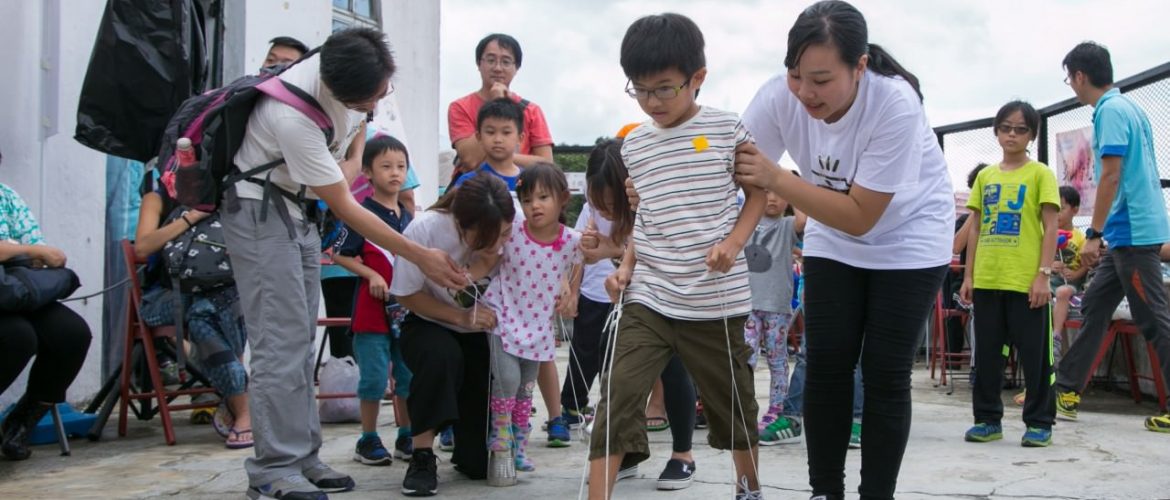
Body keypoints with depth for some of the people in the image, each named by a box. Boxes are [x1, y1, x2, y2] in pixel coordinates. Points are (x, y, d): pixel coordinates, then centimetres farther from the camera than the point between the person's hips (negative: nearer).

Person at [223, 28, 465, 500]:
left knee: (300, 337, 8)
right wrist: (422, 257, -23)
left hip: (301, 206, 8)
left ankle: (301, 457, 14)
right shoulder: (294, 117, -34)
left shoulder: (359, 75, -12)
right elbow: (346, 209, -27)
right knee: (282, 338, -13)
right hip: (259, 207, -8)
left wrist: (353, 159, -7)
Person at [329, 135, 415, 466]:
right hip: (372, 307, -6)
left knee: (409, 374, 11)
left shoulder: (408, 216, 12)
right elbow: (339, 255, -7)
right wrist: (371, 275, -16)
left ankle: (406, 437, 24)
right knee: (374, 376, -1)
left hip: (406, 308, 6)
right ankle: (368, 440, 14)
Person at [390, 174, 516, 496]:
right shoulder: (425, 229, -27)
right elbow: (406, 294, -14)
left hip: (486, 335, 1)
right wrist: (461, 317, -27)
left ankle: (468, 454, 31)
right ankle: (422, 457, -21)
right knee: (440, 354, -40)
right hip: (430, 325, -1)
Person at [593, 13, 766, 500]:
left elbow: (758, 193, 4)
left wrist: (734, 242, -13)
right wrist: (626, 266, 3)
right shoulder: (634, 144, 7)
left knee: (732, 401, 15)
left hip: (717, 299, -2)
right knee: (617, 398, -9)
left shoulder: (728, 129, -4)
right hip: (647, 299, 2)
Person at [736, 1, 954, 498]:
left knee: (885, 374, -5)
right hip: (833, 240, 4)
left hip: (909, 240, -3)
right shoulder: (779, 96, -23)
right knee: (825, 367, -1)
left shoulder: (896, 105, -34)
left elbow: (860, 216, -30)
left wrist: (775, 178, -40)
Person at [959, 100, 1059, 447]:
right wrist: (968, 275, 8)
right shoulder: (985, 176, 12)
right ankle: (988, 419, 19)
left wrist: (1044, 274, -12)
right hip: (986, 280, 4)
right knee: (986, 353, 9)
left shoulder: (1040, 174, 0)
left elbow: (1050, 228, -4)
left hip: (1026, 282, -4)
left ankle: (1039, 422, 14)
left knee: (1034, 353, 3)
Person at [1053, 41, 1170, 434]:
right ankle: (1067, 391, 18)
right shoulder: (1127, 107, 16)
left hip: (1132, 232, -10)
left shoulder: (1111, 110, -13)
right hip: (1128, 232, 10)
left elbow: (1111, 175, -19)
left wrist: (1094, 235, -18)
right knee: (1094, 308, 12)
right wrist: (1104, 234, 21)